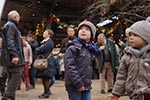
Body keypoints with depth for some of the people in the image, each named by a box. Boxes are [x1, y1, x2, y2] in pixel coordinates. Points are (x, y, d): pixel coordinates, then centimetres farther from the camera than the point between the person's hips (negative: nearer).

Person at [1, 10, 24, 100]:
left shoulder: (11, 26, 24)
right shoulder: (10, 26, -8)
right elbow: (10, 41, -18)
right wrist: (14, 55, -25)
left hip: (10, 57, 11)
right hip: (12, 56, -11)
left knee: (12, 76, 10)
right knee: (17, 74, -14)